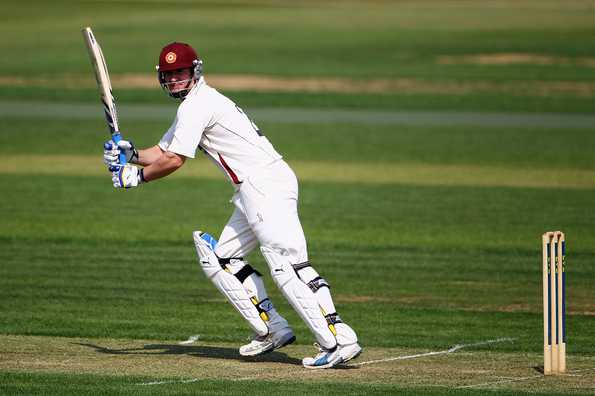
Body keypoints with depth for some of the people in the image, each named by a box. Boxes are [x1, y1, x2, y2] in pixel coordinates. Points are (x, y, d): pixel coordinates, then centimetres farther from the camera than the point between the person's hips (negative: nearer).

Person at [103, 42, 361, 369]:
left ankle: (337, 340, -30)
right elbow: (162, 151, 26)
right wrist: (132, 154, 8)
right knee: (221, 259, 15)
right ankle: (272, 331, 8)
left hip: (264, 182, -11)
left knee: (285, 262, -20)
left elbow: (174, 160, -11)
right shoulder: (194, 106, 25)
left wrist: (137, 177, 2)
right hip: (253, 191, 11)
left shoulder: (197, 105, -6)